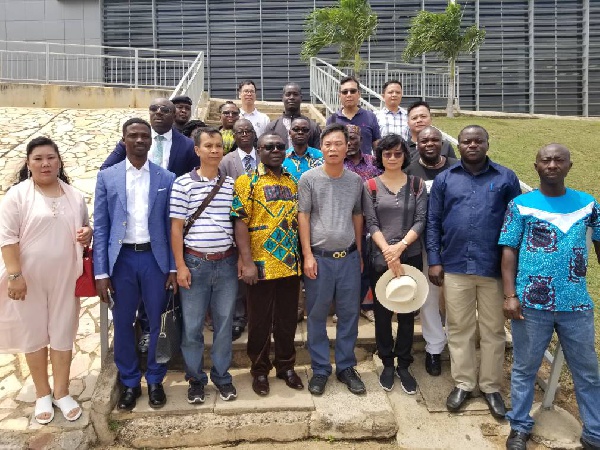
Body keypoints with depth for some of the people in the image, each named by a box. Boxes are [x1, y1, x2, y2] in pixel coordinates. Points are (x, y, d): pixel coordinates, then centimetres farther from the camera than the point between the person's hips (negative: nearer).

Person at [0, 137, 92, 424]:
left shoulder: (74, 196, 6)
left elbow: (84, 228, 17)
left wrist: (88, 233, -7)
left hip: (64, 278, 3)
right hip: (29, 279, -3)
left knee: (63, 334, 10)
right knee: (34, 334, 10)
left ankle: (61, 392, 26)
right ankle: (42, 394, 27)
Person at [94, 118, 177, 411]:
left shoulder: (166, 178, 3)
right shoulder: (107, 177, 3)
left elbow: (171, 226, 3)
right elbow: (100, 227, 1)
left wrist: (174, 267, -1)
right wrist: (101, 272, -4)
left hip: (155, 258, 0)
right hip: (121, 259, 0)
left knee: (158, 322, 9)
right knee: (123, 324, 10)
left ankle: (155, 381, 28)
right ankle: (129, 383, 28)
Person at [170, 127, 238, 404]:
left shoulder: (232, 184, 6)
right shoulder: (183, 184, -2)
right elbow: (176, 227, -2)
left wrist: (243, 259, 5)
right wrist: (180, 266, -6)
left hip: (227, 262, 2)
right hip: (195, 262, -2)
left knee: (224, 323, 11)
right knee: (192, 326, 7)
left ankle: (222, 376, 27)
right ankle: (196, 379, 25)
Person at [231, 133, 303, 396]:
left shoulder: (293, 183, 11)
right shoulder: (247, 182, -5)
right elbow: (241, 222, -11)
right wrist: (247, 262, -18)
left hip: (291, 264, 5)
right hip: (261, 265, -4)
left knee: (287, 320, 14)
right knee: (259, 321, 9)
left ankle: (286, 366, 32)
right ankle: (260, 370, 26)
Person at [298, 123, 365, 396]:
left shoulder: (356, 181, 6)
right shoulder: (309, 178, -3)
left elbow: (358, 216, 13)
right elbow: (303, 216, -3)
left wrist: (359, 253, 13)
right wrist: (307, 255, -7)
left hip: (348, 257, 3)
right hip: (319, 257, -2)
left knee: (349, 314, 9)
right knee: (317, 315, 6)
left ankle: (346, 367, 25)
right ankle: (320, 370, 21)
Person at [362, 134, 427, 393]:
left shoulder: (416, 185, 5)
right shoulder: (371, 186, 1)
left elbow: (420, 221, -3)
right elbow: (371, 224, -6)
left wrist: (400, 246, -17)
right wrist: (388, 252, -17)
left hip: (411, 257, 1)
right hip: (380, 259, -1)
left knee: (407, 313, 8)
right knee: (382, 313, 8)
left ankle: (404, 366, 24)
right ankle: (387, 364, 25)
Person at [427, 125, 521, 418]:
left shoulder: (506, 178, 3)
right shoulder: (444, 179, 6)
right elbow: (433, 222, 5)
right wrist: (434, 261, -1)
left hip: (494, 267, 0)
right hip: (455, 267, 1)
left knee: (493, 330, 10)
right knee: (459, 329, 10)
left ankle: (491, 387, 26)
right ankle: (462, 384, 25)